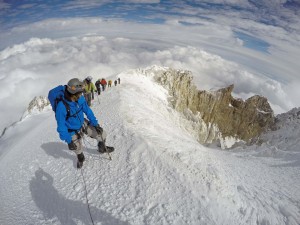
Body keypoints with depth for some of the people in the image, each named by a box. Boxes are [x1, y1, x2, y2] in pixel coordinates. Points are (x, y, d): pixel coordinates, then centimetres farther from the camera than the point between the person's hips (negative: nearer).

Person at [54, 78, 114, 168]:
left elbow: (88, 111, -6)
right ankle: (81, 158, 55)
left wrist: (95, 124, -8)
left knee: (102, 134, 2)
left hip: (84, 124, 4)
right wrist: (68, 141, -21)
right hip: (73, 132, -4)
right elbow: (61, 127, -25)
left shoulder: (80, 98, -20)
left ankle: (102, 148, 35)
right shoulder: (61, 107, -35)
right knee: (77, 149, 17)